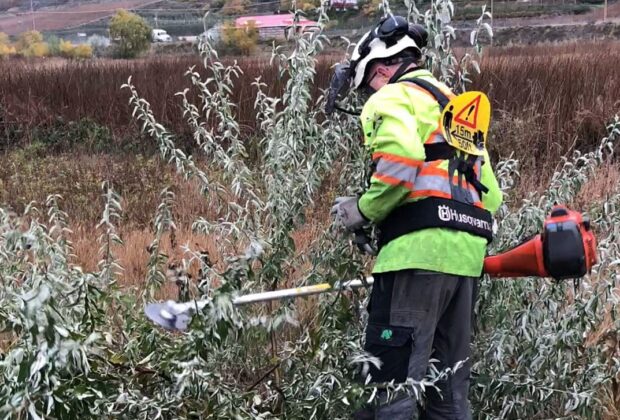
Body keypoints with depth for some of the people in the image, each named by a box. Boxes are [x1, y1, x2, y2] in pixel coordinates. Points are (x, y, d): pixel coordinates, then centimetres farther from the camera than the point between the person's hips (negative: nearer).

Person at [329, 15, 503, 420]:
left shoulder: (392, 98, 4)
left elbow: (401, 160, -18)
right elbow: (491, 194, 25)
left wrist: (364, 210, -5)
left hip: (420, 249, -9)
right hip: (467, 255, 9)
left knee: (390, 380, -9)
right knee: (450, 384, 14)